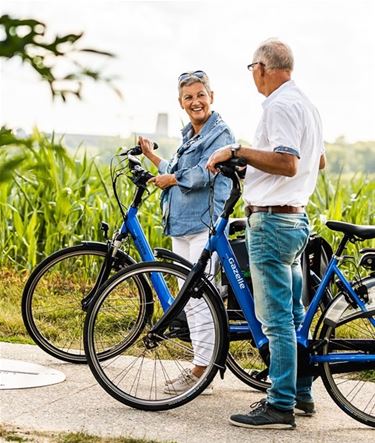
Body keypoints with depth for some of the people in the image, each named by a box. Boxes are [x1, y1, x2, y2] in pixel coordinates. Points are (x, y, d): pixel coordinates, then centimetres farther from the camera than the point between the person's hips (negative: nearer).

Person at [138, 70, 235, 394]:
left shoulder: (220, 134, -6)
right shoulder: (189, 136, 21)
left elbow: (204, 174, -18)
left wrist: (170, 179, -6)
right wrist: (151, 156, 23)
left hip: (203, 225, -9)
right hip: (180, 225, 9)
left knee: (199, 298, -9)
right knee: (189, 299, 10)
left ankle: (201, 372, -4)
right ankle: (202, 365, 17)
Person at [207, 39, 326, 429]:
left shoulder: (279, 106, -16)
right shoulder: (305, 104, 16)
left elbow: (286, 163, -26)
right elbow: (319, 161, 27)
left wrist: (237, 151, -19)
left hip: (272, 221, -11)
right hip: (297, 218, 11)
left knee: (275, 318, -7)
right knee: (293, 314, 16)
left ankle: (280, 406, -4)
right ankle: (300, 394, 23)